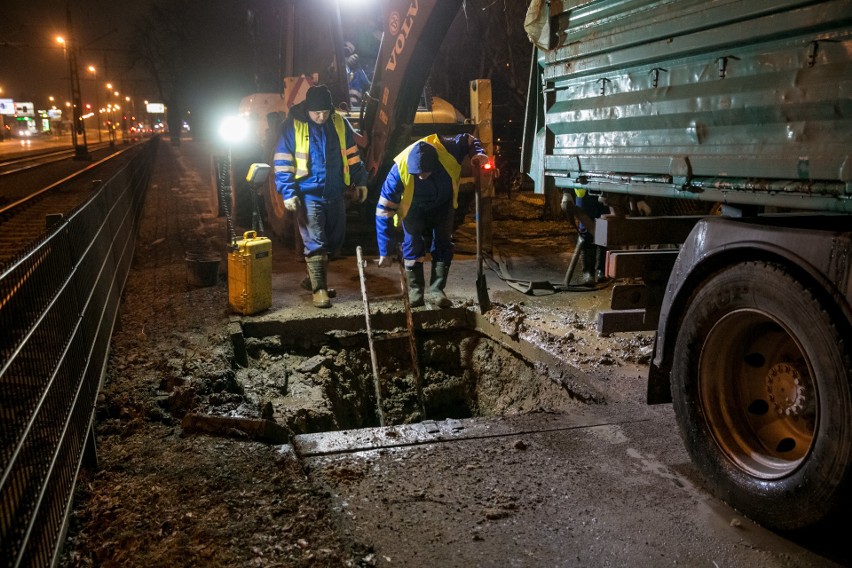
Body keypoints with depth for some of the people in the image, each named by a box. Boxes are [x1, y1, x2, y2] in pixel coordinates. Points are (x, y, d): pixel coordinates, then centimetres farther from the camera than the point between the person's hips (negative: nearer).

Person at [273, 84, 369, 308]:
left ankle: (316, 278, 29)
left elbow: (352, 154, 14)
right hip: (309, 195, -5)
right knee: (315, 243, -8)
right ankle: (318, 289, -2)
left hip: (335, 194, 5)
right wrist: (288, 193, -12)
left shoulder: (339, 123, 3)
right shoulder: (293, 126, -8)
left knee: (334, 242, 12)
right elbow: (283, 163, -6)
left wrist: (360, 181, 12)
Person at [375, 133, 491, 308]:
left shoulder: (448, 149, -38)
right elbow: (384, 212, -32)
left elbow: (469, 140, -12)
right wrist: (386, 252, -29)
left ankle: (437, 290, 5)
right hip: (414, 207, -2)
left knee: (443, 243, -3)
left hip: (443, 204, 2)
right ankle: (415, 290, -1)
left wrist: (478, 154, -35)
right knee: (413, 243, -13)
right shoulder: (399, 171, -39)